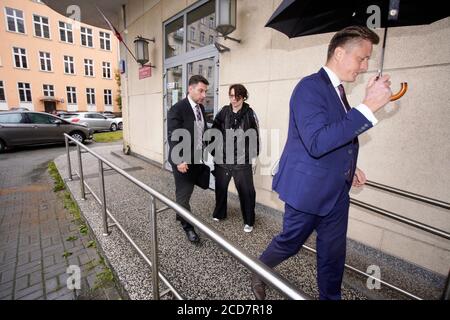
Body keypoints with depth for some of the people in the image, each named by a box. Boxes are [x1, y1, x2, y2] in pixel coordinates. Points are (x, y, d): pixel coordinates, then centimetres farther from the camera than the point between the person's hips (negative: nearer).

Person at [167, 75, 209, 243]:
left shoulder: (201, 108, 7)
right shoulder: (177, 109, -15)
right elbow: (173, 137, -19)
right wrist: (179, 160, -23)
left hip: (196, 158, 7)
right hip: (183, 160, -7)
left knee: (186, 191, 20)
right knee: (183, 193, 6)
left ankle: (180, 215, 41)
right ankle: (188, 226, 21)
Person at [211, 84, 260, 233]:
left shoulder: (250, 113, -4)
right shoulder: (224, 111, 1)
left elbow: (255, 135, 0)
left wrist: (254, 153, 0)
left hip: (242, 160, -2)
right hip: (222, 158, 3)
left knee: (246, 190, 4)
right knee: (220, 187, 17)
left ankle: (248, 221, 25)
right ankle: (219, 213, 41)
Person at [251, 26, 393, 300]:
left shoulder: (336, 89, 12)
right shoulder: (310, 87, -16)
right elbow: (317, 143, -30)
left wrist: (349, 167, 11)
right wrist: (368, 107, -28)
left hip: (336, 191, 8)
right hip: (307, 189, -8)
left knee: (334, 252, 18)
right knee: (290, 243, 12)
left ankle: (330, 297, 42)